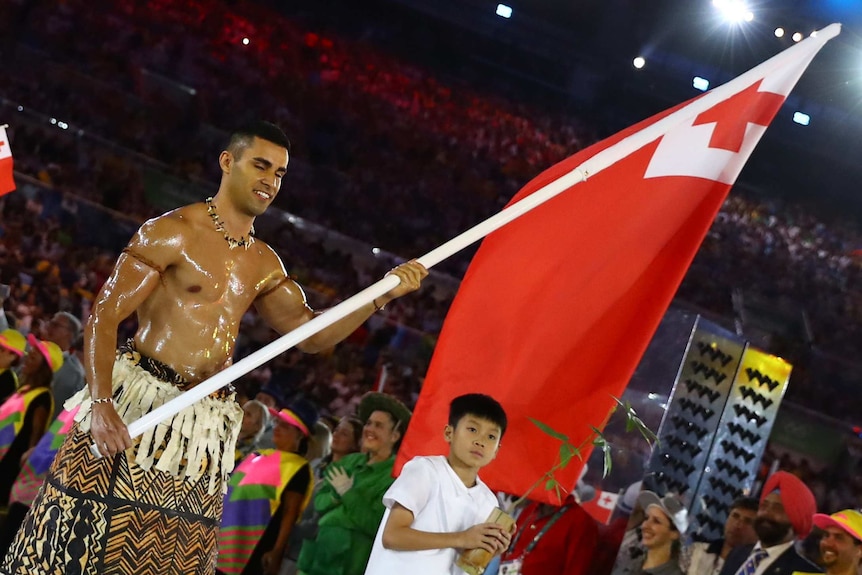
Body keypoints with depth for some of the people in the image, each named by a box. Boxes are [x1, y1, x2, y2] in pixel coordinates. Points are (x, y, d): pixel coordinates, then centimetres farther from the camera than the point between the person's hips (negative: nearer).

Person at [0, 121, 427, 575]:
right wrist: (102, 404, -22)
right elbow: (103, 317, -9)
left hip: (205, 428, 6)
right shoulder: (173, 232, -5)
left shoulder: (263, 264, 15)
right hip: (139, 404, -6)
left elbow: (312, 333, 19)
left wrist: (382, 295, 5)